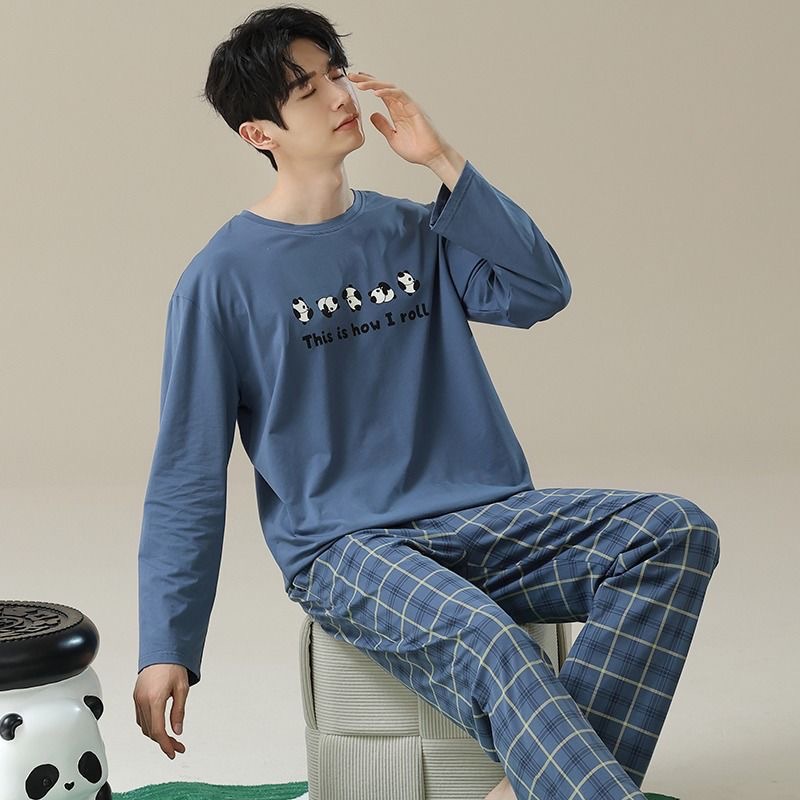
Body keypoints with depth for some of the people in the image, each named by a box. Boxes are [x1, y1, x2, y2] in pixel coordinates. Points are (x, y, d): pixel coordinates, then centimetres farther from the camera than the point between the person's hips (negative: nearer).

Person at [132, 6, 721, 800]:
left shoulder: (414, 230, 15)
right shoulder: (224, 276, 1)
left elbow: (541, 291, 0)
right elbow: (186, 475, 1)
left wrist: (445, 162, -4)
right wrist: (165, 648, -5)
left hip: (488, 519, 5)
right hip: (346, 550, -5)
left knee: (676, 528, -21)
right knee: (484, 641, -36)